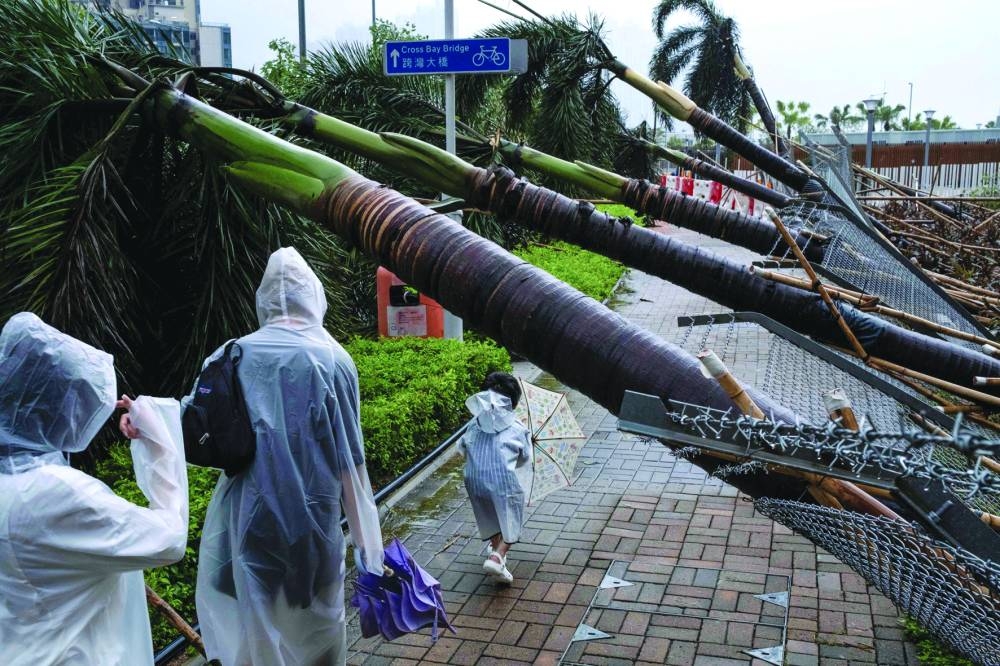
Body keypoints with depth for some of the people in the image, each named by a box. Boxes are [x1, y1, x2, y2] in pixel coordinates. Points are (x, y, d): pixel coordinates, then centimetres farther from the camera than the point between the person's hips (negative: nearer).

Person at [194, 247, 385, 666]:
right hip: (310, 521, -3)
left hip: (247, 519, 3)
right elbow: (348, 461, -7)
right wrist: (364, 537, -1)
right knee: (315, 625, 13)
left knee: (256, 624, 16)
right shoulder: (331, 360, -8)